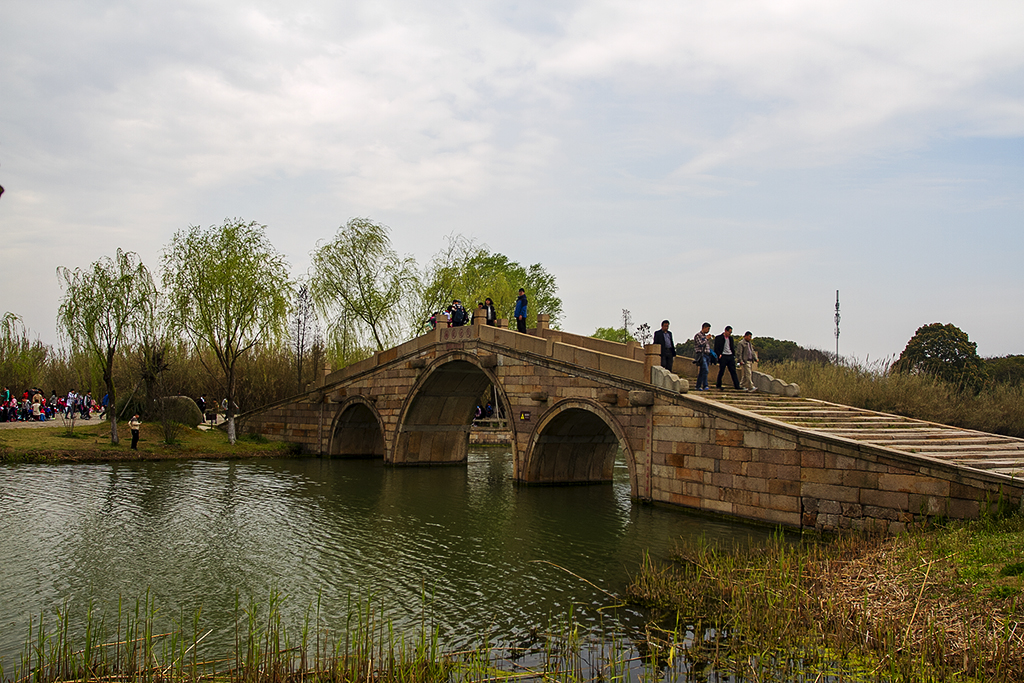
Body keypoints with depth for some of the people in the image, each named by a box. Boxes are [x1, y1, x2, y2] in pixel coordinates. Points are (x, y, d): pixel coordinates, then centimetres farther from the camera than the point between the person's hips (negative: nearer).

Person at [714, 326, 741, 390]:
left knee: (733, 371, 0)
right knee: (721, 371, -1)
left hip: (730, 356, 5)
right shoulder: (719, 338, -1)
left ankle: (737, 385, -2)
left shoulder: (731, 338, 16)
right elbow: (716, 348, -2)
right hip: (723, 356, -5)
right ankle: (718, 385, 12)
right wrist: (719, 355, -13)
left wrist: (734, 355, 11)